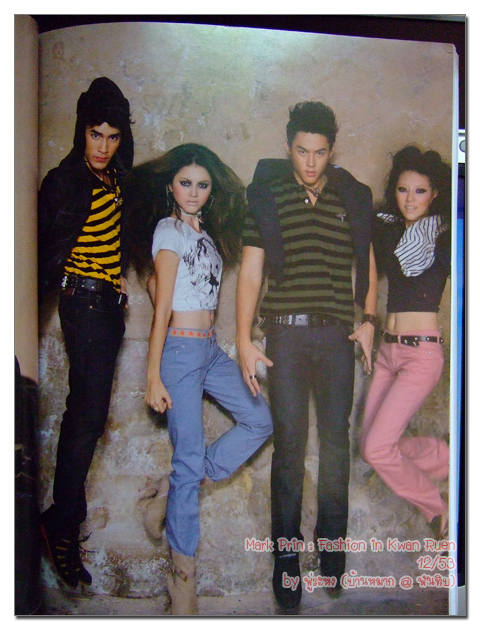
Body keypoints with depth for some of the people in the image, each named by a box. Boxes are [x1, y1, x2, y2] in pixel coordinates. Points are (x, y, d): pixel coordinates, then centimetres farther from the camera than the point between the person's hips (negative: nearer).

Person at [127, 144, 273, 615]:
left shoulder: (205, 233, 16)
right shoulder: (169, 230, -6)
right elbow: (162, 306, -12)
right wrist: (153, 377, -14)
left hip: (209, 349, 8)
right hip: (180, 349, -8)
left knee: (258, 420, 6)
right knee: (190, 459, -6)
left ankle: (174, 488, 12)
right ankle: (182, 573, 7)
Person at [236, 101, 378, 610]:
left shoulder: (352, 197, 10)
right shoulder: (267, 196, 4)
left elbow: (367, 265, 17)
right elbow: (250, 271, 2)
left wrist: (368, 321, 4)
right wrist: (244, 340, -4)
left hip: (337, 334, 2)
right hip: (286, 333, -2)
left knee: (336, 438, 6)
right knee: (289, 442, -3)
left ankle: (332, 544, 22)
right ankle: (286, 555, 7)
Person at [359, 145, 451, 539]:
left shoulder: (443, 237, -4)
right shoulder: (388, 229, 10)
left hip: (421, 352, -6)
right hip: (389, 349, 7)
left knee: (377, 448, -11)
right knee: (372, 445, 8)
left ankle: (438, 509, 13)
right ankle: (453, 458, 29)